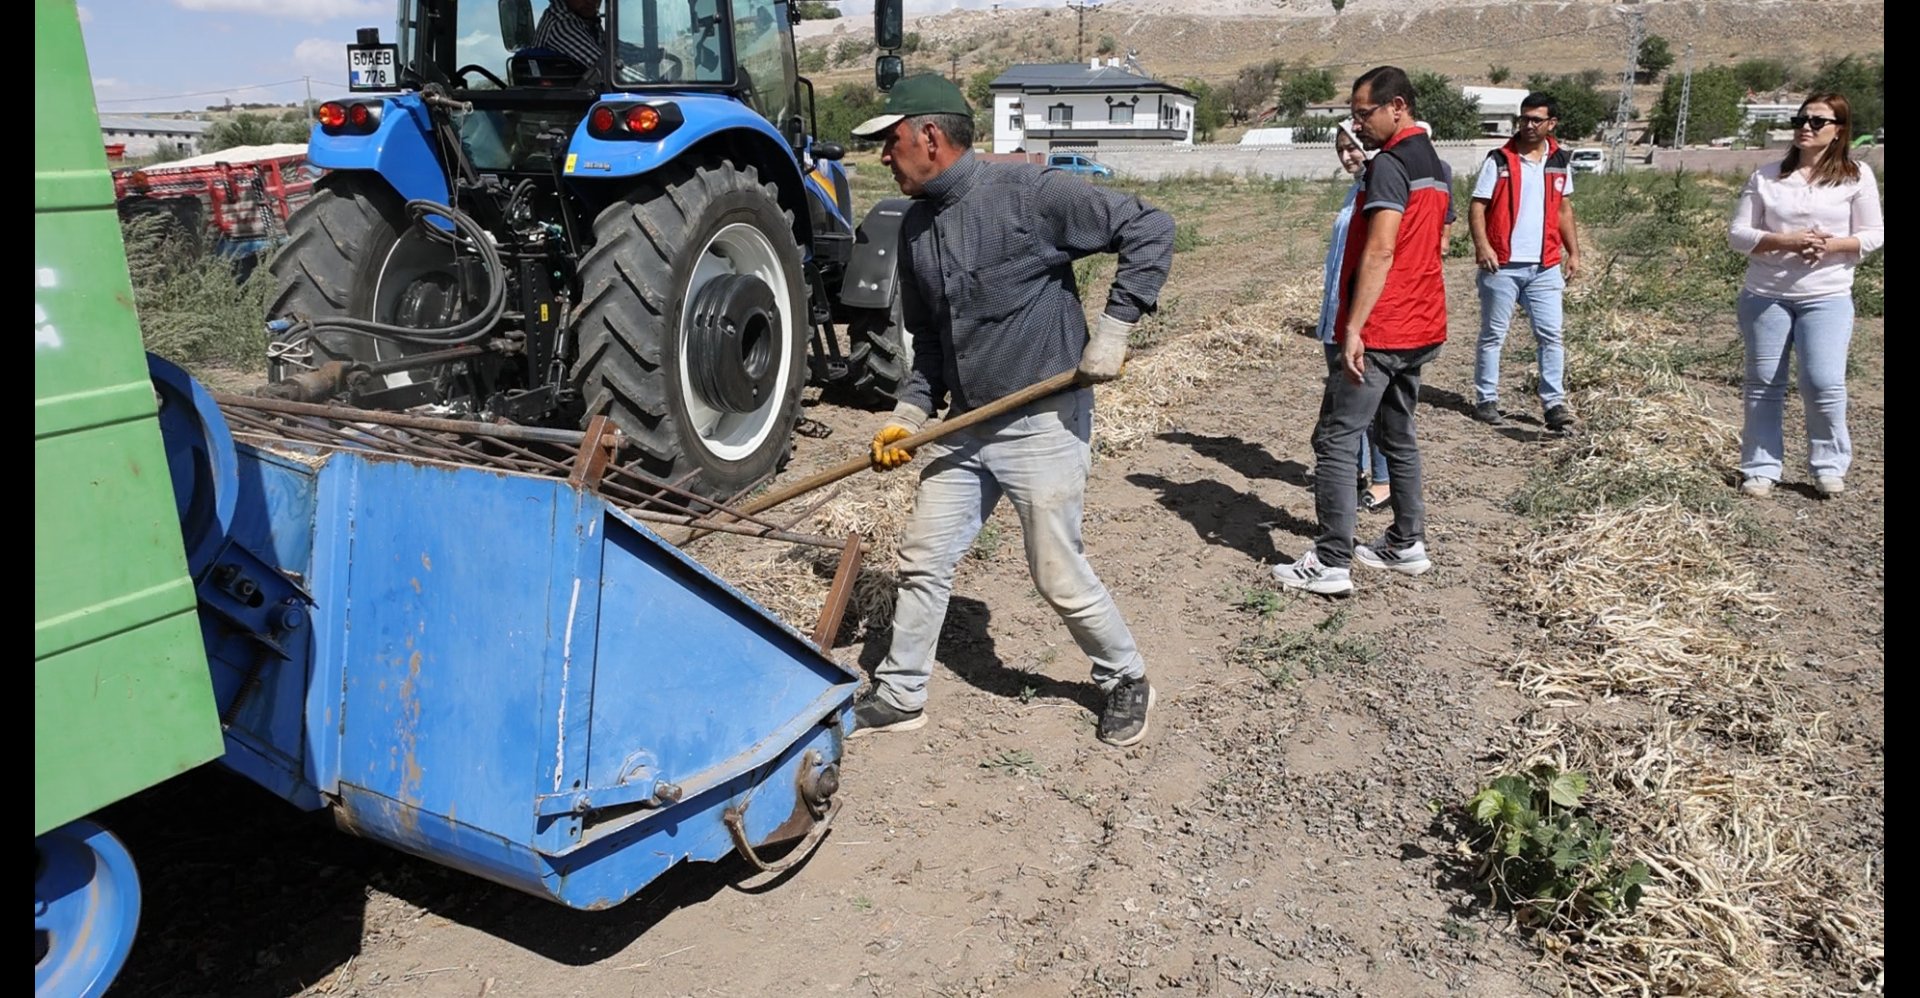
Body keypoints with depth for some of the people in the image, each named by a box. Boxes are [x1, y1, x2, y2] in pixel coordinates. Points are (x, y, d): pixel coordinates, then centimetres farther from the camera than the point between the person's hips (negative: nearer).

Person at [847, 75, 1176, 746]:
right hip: (965, 427, 7)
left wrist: (1112, 330, -17)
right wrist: (909, 415, 4)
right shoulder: (916, 227, 8)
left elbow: (1150, 229, -13)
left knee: (1058, 575, 2)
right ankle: (900, 697, 27)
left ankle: (1125, 679, 28)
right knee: (922, 559, 10)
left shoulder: (1028, 193, -15)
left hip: (1045, 421, -7)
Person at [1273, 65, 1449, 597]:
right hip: (1421, 331, 10)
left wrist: (1354, 327, -24)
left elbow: (1379, 252, -22)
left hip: (1380, 333, -10)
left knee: (1336, 440, -6)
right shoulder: (1433, 164, 16)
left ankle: (1331, 563, -5)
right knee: (1399, 434, 19)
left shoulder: (1389, 164, -14)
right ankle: (1407, 543, 27)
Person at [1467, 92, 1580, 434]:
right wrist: (1482, 245, -20)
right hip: (1502, 265, -3)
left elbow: (1564, 209, 18)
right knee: (1493, 335, 5)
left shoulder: (1560, 161, 10)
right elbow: (1477, 206, -6)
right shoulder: (1499, 160, -3)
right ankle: (1486, 399, 14)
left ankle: (1554, 403, 4)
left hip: (1545, 266, 3)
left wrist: (1574, 252, 13)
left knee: (1551, 335, 1)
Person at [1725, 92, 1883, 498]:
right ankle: (1760, 469, 14)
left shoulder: (1857, 176, 2)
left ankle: (1829, 468, 10)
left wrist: (1832, 245, -17)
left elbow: (1873, 234, 2)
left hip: (1828, 298, -1)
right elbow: (1737, 235, -1)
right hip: (1764, 296, 1)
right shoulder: (1766, 176, 2)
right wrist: (1784, 241, -18)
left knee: (1824, 384, -8)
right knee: (1763, 385, 5)